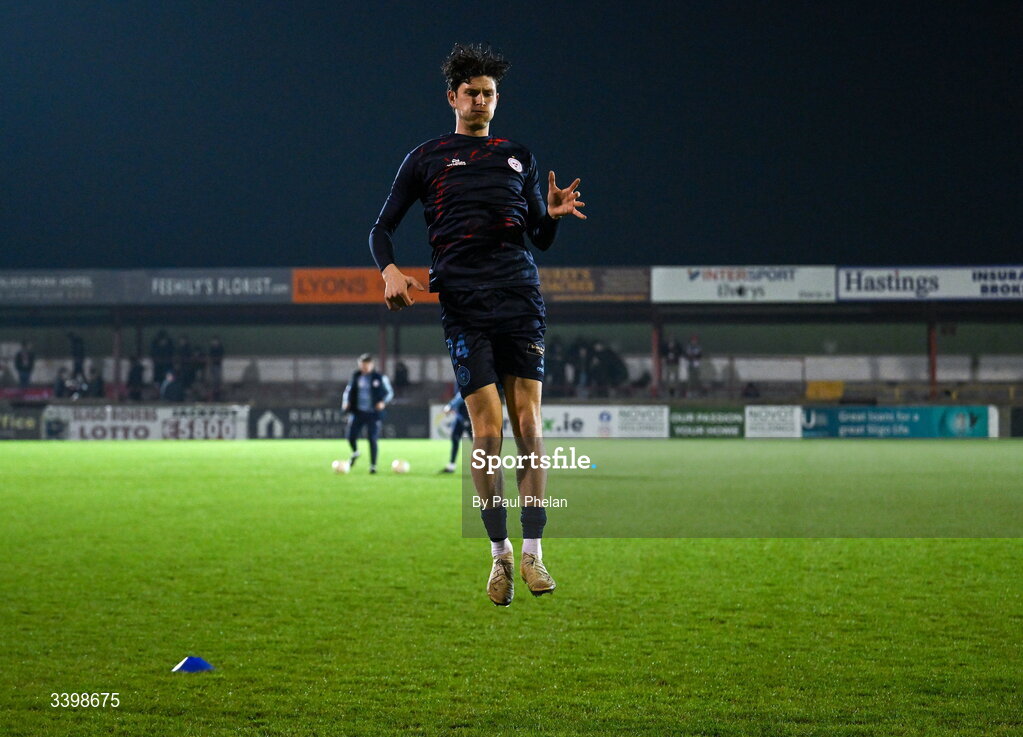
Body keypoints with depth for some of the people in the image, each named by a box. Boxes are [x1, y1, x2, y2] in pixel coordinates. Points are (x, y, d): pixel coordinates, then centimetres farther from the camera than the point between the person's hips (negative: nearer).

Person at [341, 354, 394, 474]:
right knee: (351, 436, -5)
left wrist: (384, 402, -12)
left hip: (373, 413, -3)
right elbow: (348, 390, 18)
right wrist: (346, 401, -1)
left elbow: (389, 392, 6)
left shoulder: (380, 378, -2)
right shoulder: (356, 376, 6)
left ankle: (373, 465, 6)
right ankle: (355, 453, 30)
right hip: (358, 412, 3)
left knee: (373, 439, -6)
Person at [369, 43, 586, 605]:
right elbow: (382, 227, 14)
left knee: (528, 423, -6)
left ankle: (532, 552, -3)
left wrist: (554, 215, 0)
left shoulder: (519, 157, 21)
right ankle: (499, 553, 1)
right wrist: (389, 270, -6)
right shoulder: (427, 158, 14)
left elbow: (541, 239, 23)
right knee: (486, 427, -9)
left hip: (520, 294, 2)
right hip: (463, 300, -2)